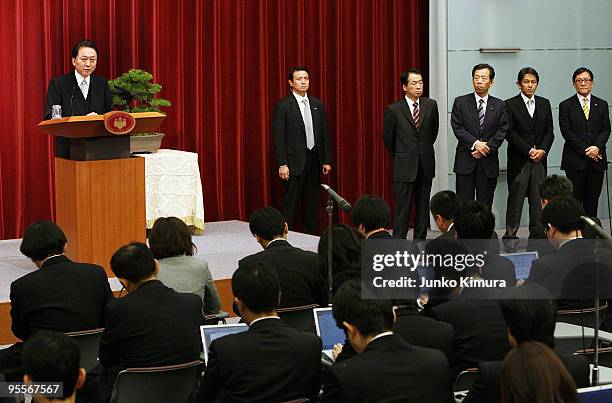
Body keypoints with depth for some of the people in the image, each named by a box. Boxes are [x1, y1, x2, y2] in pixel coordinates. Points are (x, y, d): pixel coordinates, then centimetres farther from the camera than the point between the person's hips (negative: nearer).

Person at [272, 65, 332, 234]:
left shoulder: (317, 104, 11)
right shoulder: (283, 106, -5)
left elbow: (324, 134, 13)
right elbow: (278, 137, -9)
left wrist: (327, 160, 7)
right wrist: (282, 164, -15)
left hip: (314, 160, 5)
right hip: (294, 162, -5)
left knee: (312, 202, 9)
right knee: (291, 202, -3)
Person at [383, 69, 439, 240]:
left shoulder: (431, 105, 3)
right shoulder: (394, 109, -5)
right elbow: (388, 136, 6)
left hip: (425, 165, 3)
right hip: (405, 166, -3)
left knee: (423, 206, 9)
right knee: (402, 208, -4)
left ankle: (420, 241, 17)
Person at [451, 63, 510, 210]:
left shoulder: (499, 105, 8)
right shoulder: (461, 102, 5)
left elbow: (503, 130, 0)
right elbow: (457, 127, -4)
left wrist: (488, 147, -13)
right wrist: (475, 143, -15)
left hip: (488, 163, 1)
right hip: (465, 161, -1)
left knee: (485, 205, 3)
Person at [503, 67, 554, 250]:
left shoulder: (544, 104, 12)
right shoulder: (510, 105, -1)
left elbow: (549, 131, 10)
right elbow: (510, 133, -7)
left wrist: (542, 150, -7)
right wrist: (529, 151, -12)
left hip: (540, 159, 4)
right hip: (518, 160, -4)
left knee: (538, 199, 3)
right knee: (515, 198, -2)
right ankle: (510, 236, 3)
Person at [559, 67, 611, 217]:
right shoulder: (566, 106, 4)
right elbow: (566, 131, -4)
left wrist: (597, 147, -12)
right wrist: (585, 150, -11)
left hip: (597, 160, 3)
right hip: (575, 160, -3)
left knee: (592, 200, 4)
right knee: (575, 199, -3)